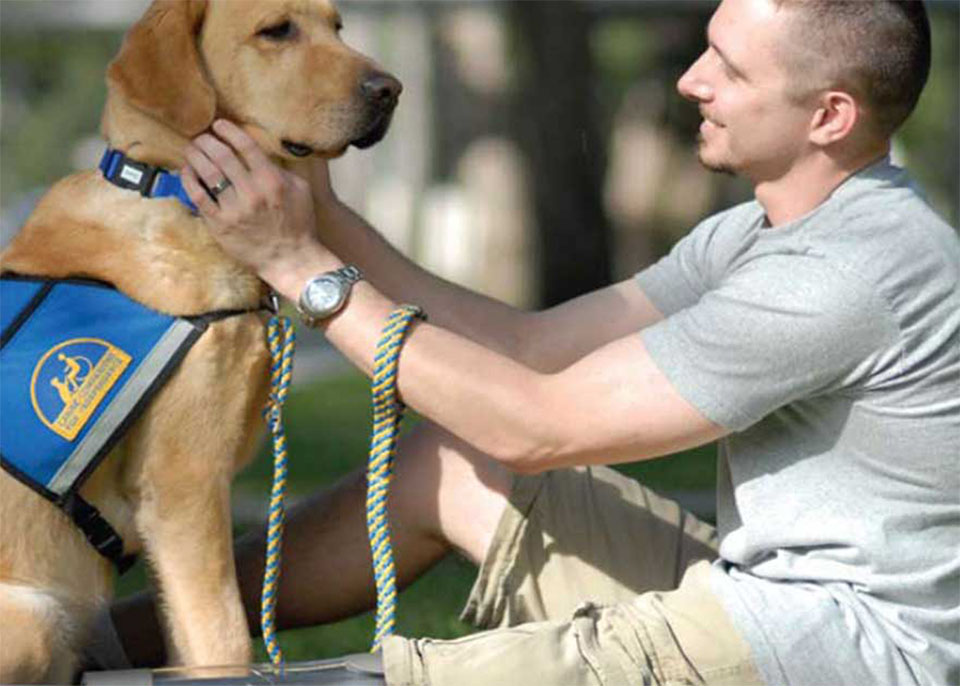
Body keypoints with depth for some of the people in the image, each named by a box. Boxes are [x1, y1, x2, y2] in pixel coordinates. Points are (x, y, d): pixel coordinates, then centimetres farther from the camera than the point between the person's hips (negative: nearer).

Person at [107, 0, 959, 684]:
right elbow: (530, 346, 9)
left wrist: (300, 266, -14)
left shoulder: (855, 269, -22)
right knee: (443, 467, 12)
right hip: (762, 596, 10)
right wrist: (328, 221, 2)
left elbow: (536, 427, -19)